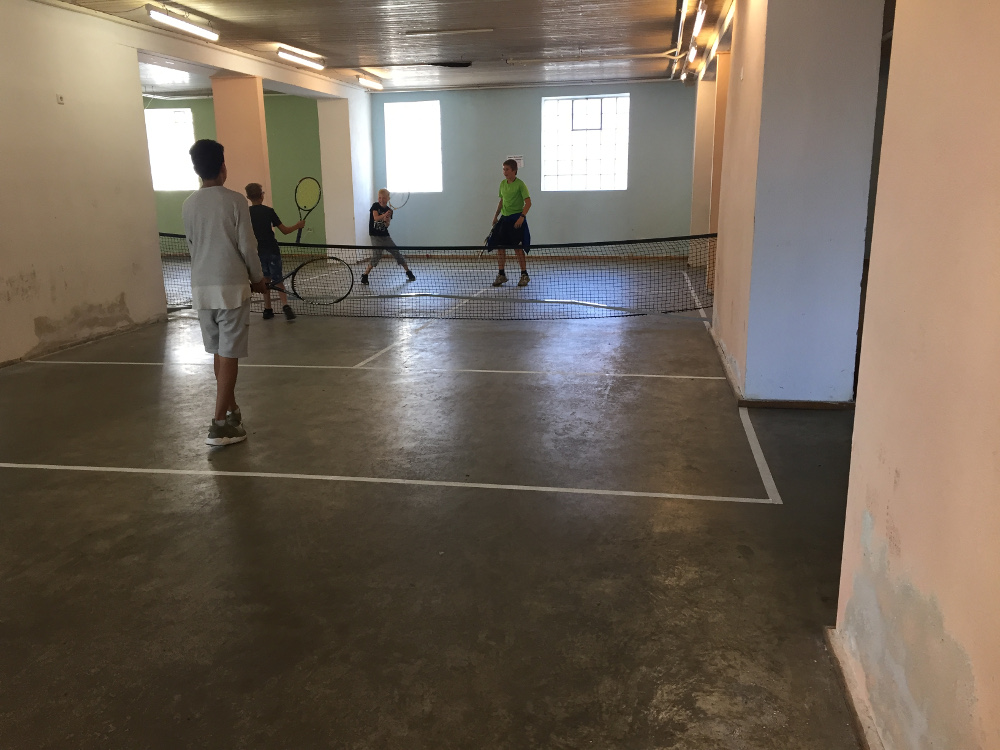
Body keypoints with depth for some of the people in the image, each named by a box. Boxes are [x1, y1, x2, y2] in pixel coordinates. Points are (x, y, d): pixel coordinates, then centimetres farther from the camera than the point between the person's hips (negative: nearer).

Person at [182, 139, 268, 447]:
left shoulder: (188, 205, 5)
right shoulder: (235, 201, -9)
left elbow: (192, 247, 13)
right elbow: (247, 247, -8)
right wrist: (258, 279, 7)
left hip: (201, 287, 5)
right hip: (231, 287, -5)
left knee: (220, 352, 17)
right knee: (228, 355, -2)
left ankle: (231, 410, 29)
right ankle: (221, 424, -3)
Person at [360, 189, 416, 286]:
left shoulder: (389, 211, 3)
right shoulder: (375, 206, -4)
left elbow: (387, 225, -8)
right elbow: (376, 217, -19)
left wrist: (386, 220, -30)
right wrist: (384, 215, -36)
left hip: (385, 236, 3)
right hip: (375, 236, -3)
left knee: (397, 253, 4)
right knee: (376, 256, -14)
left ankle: (409, 273, 16)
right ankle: (364, 276, -2)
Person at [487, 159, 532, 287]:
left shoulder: (520, 184, -10)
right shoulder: (502, 184, 10)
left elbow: (528, 202, -12)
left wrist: (522, 217, -22)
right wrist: (496, 215, 16)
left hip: (517, 219, -6)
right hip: (504, 219, 7)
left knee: (518, 248, -5)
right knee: (499, 247, 4)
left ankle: (524, 275, 6)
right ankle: (501, 275, 15)